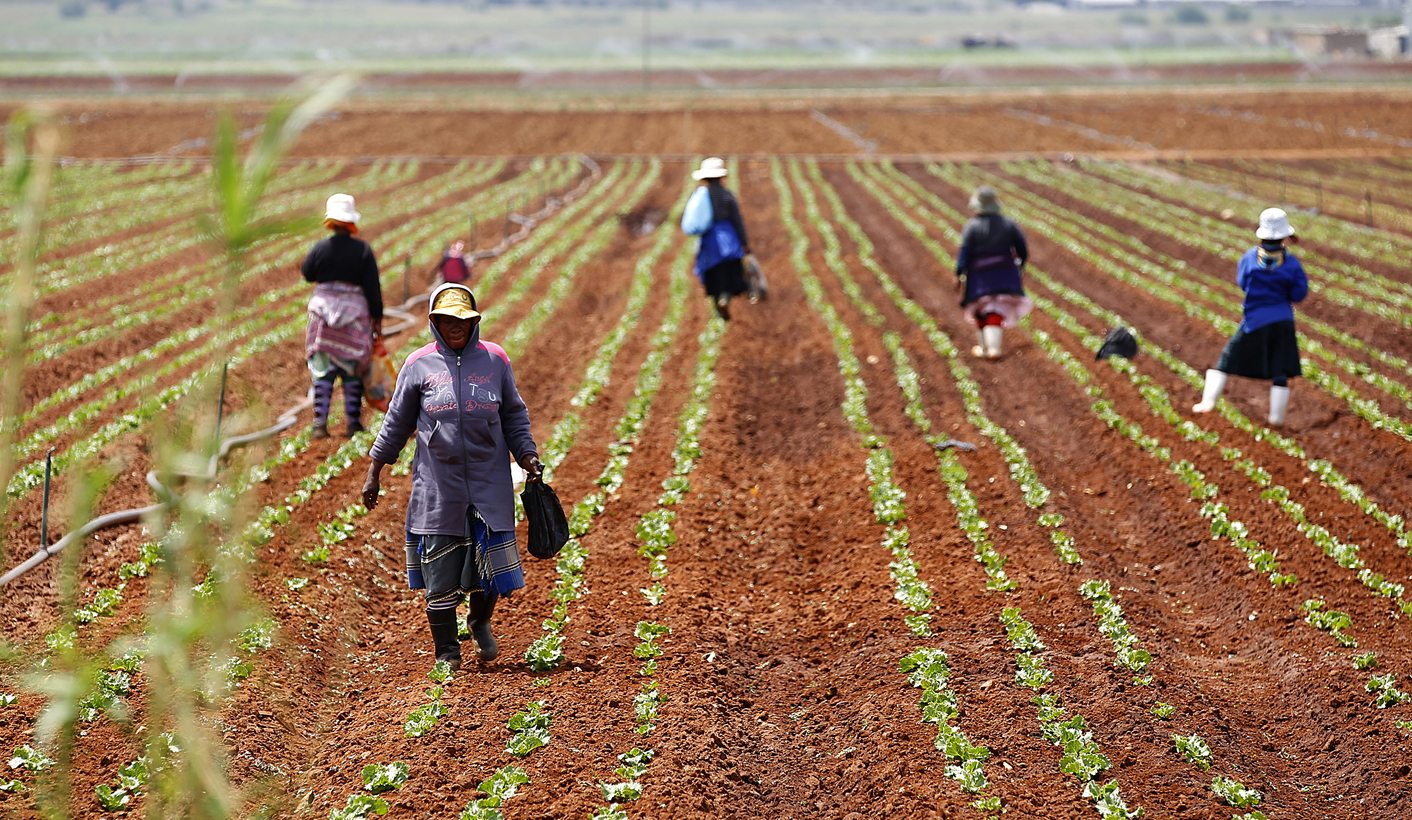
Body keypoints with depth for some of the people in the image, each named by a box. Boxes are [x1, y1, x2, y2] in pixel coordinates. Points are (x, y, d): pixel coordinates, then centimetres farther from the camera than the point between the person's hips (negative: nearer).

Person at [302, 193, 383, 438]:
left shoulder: (321, 248, -5)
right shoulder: (363, 250, -7)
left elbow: (307, 274, 12)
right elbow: (373, 288, -5)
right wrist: (377, 317, 2)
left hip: (323, 310, 1)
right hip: (355, 313, -1)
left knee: (322, 370, 4)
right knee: (353, 370, 9)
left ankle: (320, 424, -1)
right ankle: (354, 423, 11)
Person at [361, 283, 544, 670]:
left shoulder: (495, 360, 5)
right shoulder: (419, 365, 2)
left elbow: (514, 416, 13)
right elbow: (397, 423, 10)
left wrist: (527, 455, 0)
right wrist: (374, 472, 11)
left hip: (490, 485, 1)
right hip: (438, 488, -1)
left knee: (491, 567, 1)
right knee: (440, 575, 0)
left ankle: (480, 622, 32)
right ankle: (447, 654, 15)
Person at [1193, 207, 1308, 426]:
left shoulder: (1250, 258, -7)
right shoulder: (1290, 263, -10)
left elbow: (1241, 281, 8)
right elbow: (1299, 293, -5)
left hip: (1254, 320, 1)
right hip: (1282, 321, 0)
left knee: (1228, 358, 13)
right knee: (1280, 371, 7)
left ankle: (1208, 401, 8)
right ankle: (1276, 416, 9)